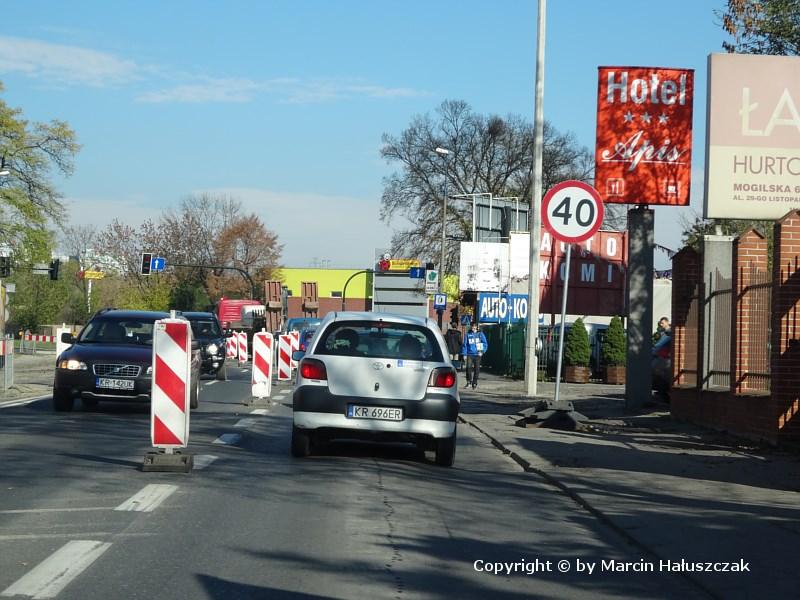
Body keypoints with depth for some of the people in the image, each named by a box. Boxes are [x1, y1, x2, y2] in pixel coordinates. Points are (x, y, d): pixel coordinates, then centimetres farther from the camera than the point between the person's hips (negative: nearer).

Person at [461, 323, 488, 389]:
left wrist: (482, 351, -7)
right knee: (469, 367, -16)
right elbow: (465, 344, 8)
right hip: (470, 354, 0)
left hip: (477, 354, 0)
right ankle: (469, 381, -2)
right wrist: (464, 354, 3)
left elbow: (485, 344, 6)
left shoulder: (480, 334, 4)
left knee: (476, 369, 1)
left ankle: (474, 383, 12)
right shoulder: (468, 334, 5)